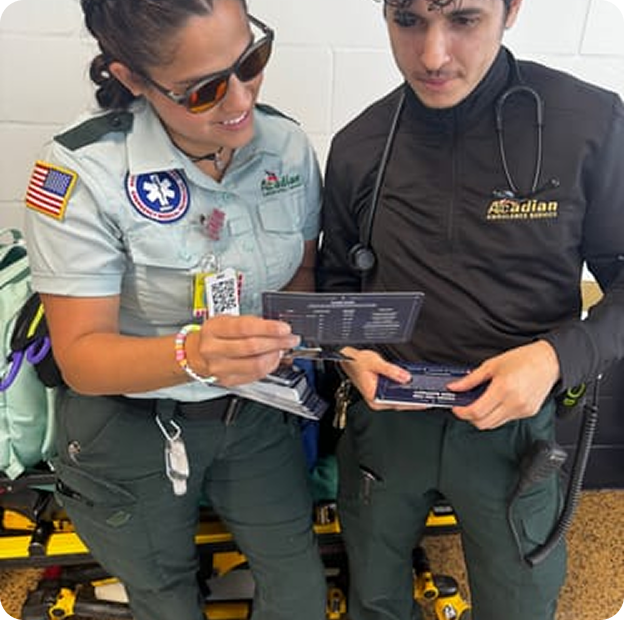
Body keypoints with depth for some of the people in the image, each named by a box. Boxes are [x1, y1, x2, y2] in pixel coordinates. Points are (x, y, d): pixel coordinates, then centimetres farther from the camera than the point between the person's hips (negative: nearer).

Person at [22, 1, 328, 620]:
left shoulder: (286, 143, -9)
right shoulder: (80, 172, -24)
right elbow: (81, 358, -22)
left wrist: (296, 321, -18)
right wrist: (191, 353, -41)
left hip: (254, 408, 4)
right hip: (130, 428, -3)